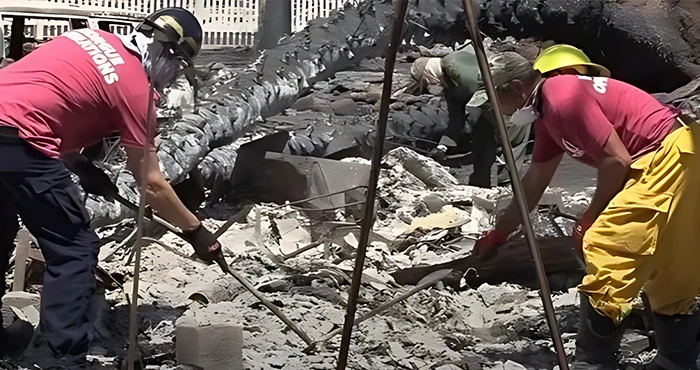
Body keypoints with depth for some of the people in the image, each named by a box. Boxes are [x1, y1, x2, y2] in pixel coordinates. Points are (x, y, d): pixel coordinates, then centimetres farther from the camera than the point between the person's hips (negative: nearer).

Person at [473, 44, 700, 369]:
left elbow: (617, 161, -18)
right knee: (671, 272, 17)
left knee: (604, 247, -10)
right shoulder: (547, 110, 16)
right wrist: (498, 235, 36)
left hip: (671, 156, -11)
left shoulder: (564, 99, -16)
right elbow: (534, 182, 28)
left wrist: (589, 219, -4)